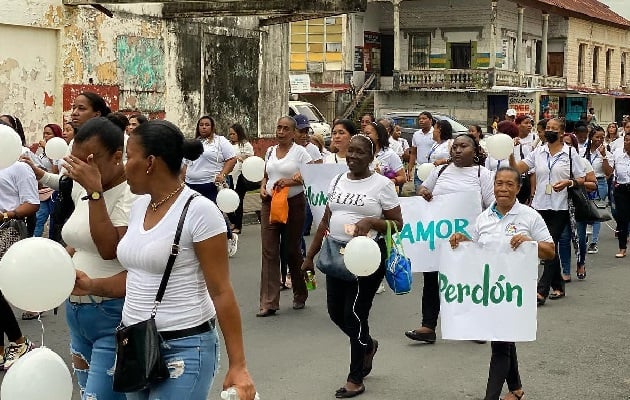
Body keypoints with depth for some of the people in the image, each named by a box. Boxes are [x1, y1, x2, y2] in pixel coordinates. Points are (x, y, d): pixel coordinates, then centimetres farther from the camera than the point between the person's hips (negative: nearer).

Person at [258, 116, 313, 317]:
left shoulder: (300, 152, -5)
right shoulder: (270, 151, 11)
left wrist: (291, 181, -22)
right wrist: (263, 187, 2)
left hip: (293, 203, -4)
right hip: (270, 203, 4)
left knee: (292, 250, 7)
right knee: (269, 251, -3)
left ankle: (300, 295, 28)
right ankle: (269, 302, -3)